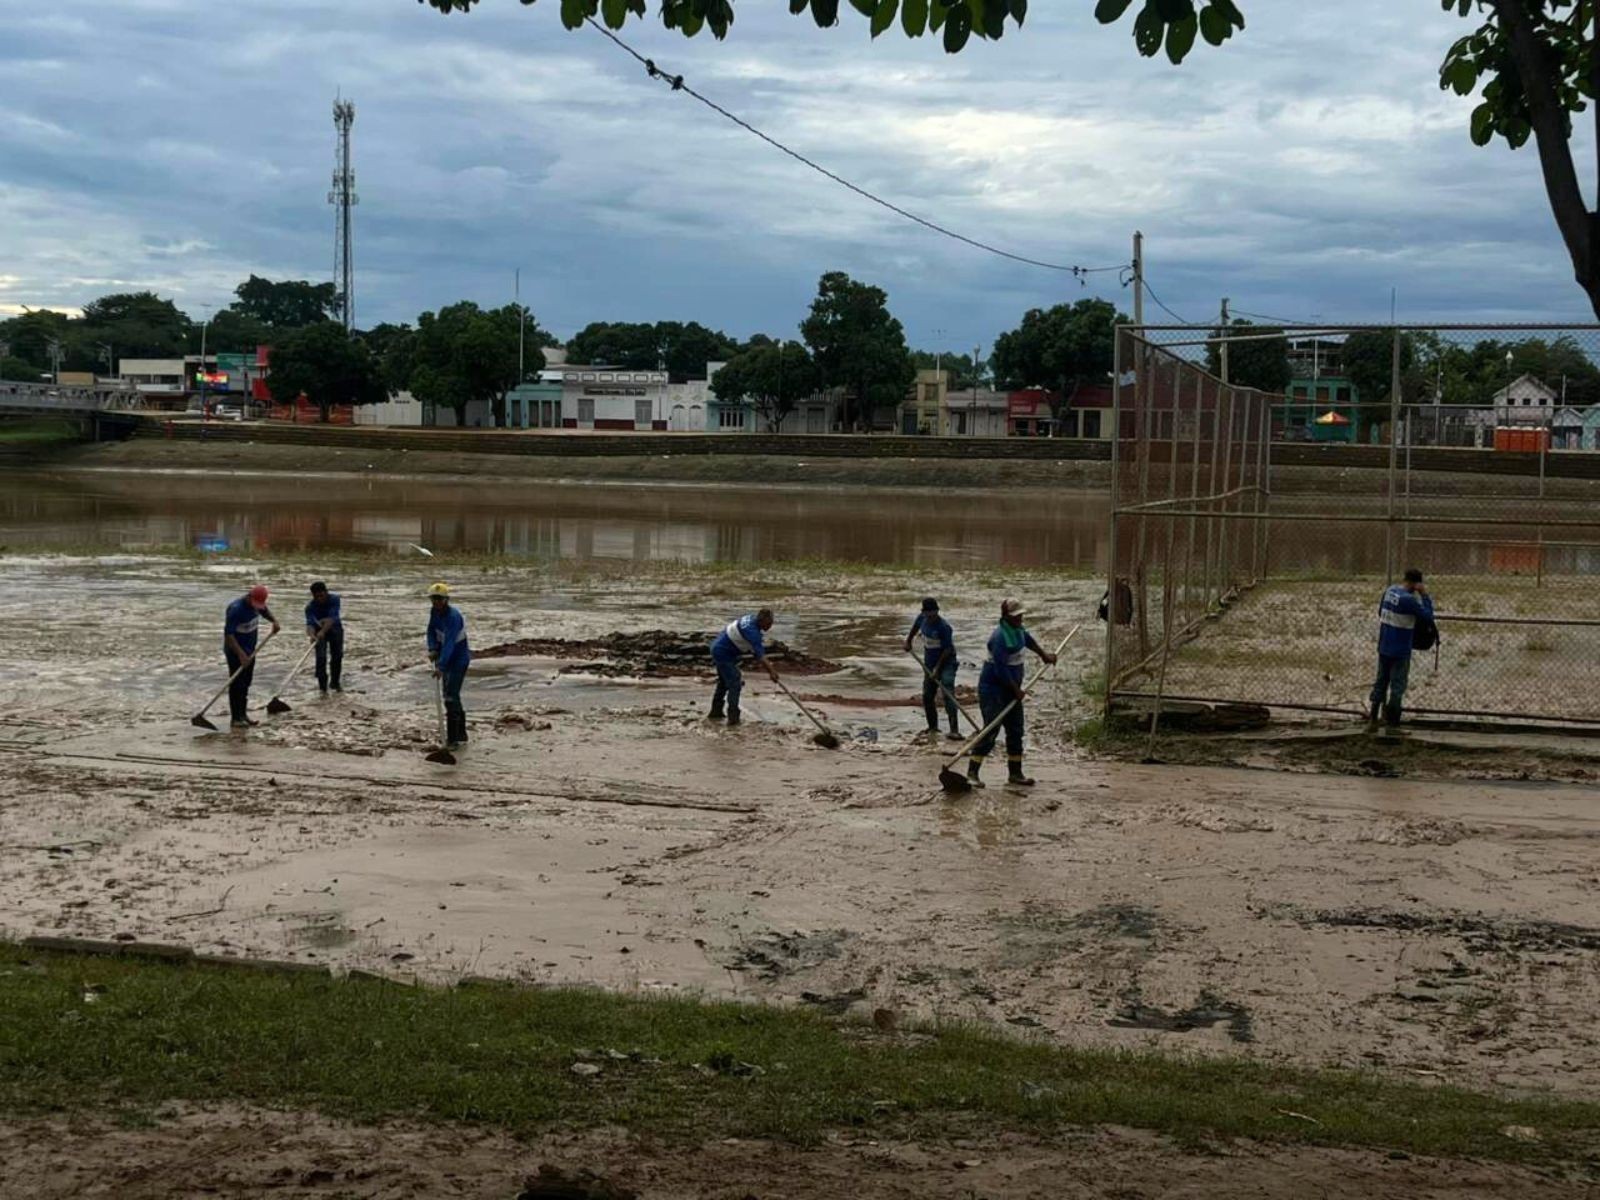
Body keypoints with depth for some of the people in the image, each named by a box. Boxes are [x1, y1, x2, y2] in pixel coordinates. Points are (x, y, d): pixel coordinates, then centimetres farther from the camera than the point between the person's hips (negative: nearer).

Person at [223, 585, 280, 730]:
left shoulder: (256, 604, -1)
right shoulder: (236, 609, -26)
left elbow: (264, 610, 24)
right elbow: (228, 634, -28)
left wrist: (274, 620, 2)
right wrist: (241, 654, -34)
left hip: (249, 650, 8)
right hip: (235, 652, -8)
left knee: (246, 683, 14)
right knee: (237, 684, -7)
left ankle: (243, 715, 24)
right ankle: (235, 718, -3)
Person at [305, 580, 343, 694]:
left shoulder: (334, 599, -29)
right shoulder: (311, 607, -27)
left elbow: (331, 618, -39)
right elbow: (310, 623, -39)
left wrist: (323, 632, -52)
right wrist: (311, 634, -61)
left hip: (335, 628, 1)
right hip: (319, 630, -1)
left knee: (337, 655, 7)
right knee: (321, 657, -14)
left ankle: (335, 683, 26)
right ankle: (323, 686, -12)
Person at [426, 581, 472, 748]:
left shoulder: (453, 616, -28)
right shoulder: (435, 611, -2)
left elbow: (449, 643, -36)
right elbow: (431, 631, 7)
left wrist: (440, 666, -44)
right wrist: (432, 649, -12)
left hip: (459, 659, -9)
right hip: (447, 659, 9)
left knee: (451, 697, -15)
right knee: (451, 696, 17)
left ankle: (452, 739, -12)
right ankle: (461, 733, 31)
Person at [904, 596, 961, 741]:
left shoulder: (944, 627, -23)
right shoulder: (922, 618, -2)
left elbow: (947, 649, -21)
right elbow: (915, 626, 23)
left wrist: (937, 668, -23)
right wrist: (908, 641, 30)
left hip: (946, 664, -8)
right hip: (930, 664, 8)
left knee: (948, 695, -20)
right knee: (927, 697, 9)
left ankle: (954, 730, -27)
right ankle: (933, 728, 25)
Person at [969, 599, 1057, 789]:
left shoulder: (1017, 629, 6)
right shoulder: (1000, 636, -23)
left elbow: (1027, 639, 32)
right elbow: (1000, 669, -25)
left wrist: (1044, 654, 32)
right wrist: (1016, 689, -17)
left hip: (1011, 689, 10)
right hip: (993, 689, -10)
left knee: (1015, 731, 11)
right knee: (991, 731, -14)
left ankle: (1015, 774, 18)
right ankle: (972, 773, -12)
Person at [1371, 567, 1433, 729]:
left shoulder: (1390, 590, 2)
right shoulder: (1409, 599, -21)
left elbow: (1380, 612, 15)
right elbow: (1428, 615, -16)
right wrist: (1425, 594, -13)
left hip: (1383, 647, 7)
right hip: (1400, 651, -7)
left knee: (1381, 681, 15)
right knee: (1398, 686, 2)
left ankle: (1372, 719, 18)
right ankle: (1391, 724, 6)